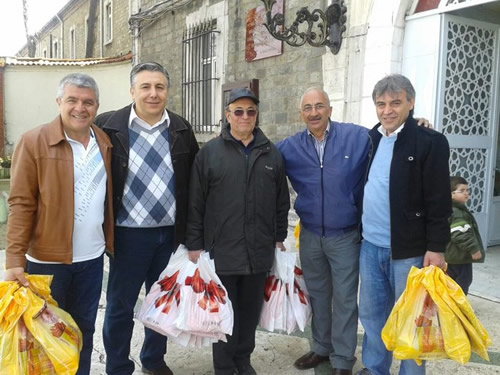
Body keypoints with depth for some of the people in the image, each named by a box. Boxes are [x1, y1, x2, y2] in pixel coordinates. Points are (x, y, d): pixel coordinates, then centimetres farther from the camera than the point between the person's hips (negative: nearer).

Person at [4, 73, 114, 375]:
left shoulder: (105, 143, 4)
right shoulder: (34, 141, -9)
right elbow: (21, 203, -11)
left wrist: (111, 241, 8)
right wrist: (15, 259, -15)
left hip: (92, 257, 4)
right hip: (48, 258, -4)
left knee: (84, 331, 18)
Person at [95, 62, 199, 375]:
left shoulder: (182, 129, 3)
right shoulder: (108, 126, -7)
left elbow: (194, 177, 8)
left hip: (171, 232, 4)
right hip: (129, 232, -3)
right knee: (121, 305, 9)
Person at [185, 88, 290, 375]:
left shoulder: (272, 153, 7)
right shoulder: (209, 152, -3)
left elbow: (282, 201, 12)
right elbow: (195, 204, -3)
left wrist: (280, 237, 12)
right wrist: (195, 244, -5)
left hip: (259, 250, 3)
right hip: (221, 249, -3)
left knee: (251, 309, 15)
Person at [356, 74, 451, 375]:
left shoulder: (430, 142, -9)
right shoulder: (370, 139, 8)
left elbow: (439, 201, -11)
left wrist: (436, 247, -14)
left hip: (408, 249, -5)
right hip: (370, 246, 6)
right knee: (371, 313, 17)